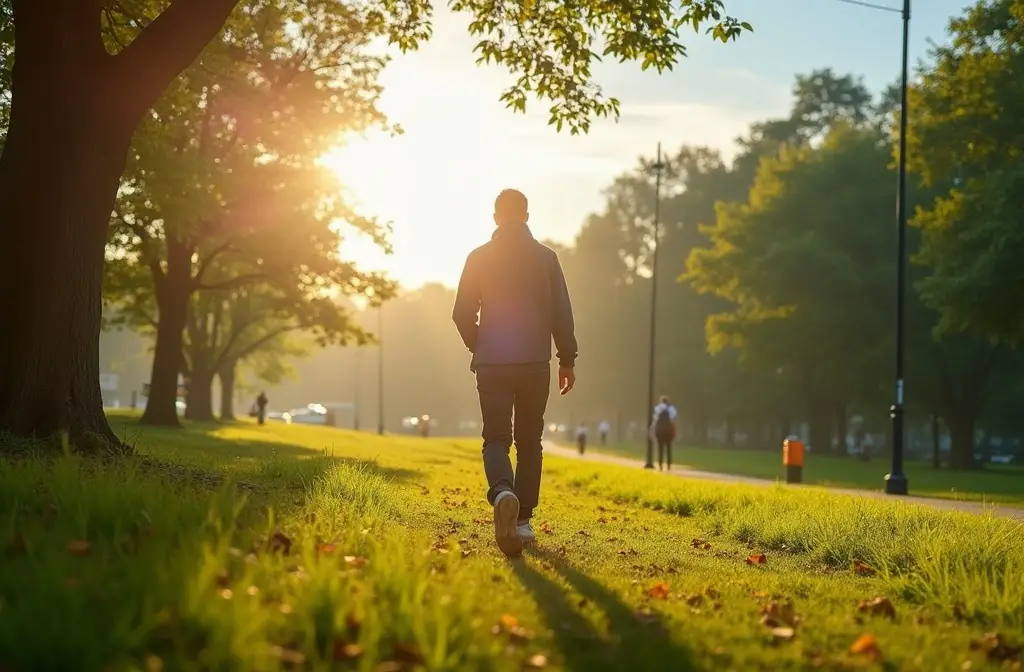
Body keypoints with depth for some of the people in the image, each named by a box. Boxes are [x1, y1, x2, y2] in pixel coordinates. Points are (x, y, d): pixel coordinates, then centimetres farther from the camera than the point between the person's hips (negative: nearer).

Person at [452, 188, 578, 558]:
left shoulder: (479, 258, 1)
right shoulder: (546, 257, 1)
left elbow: (462, 314, 2)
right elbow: (562, 314, 0)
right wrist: (567, 360, 9)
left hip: (491, 364, 0)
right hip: (535, 362, 0)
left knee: (496, 439, 0)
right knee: (529, 441, 12)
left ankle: (502, 493, -30)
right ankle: (522, 520, 10)